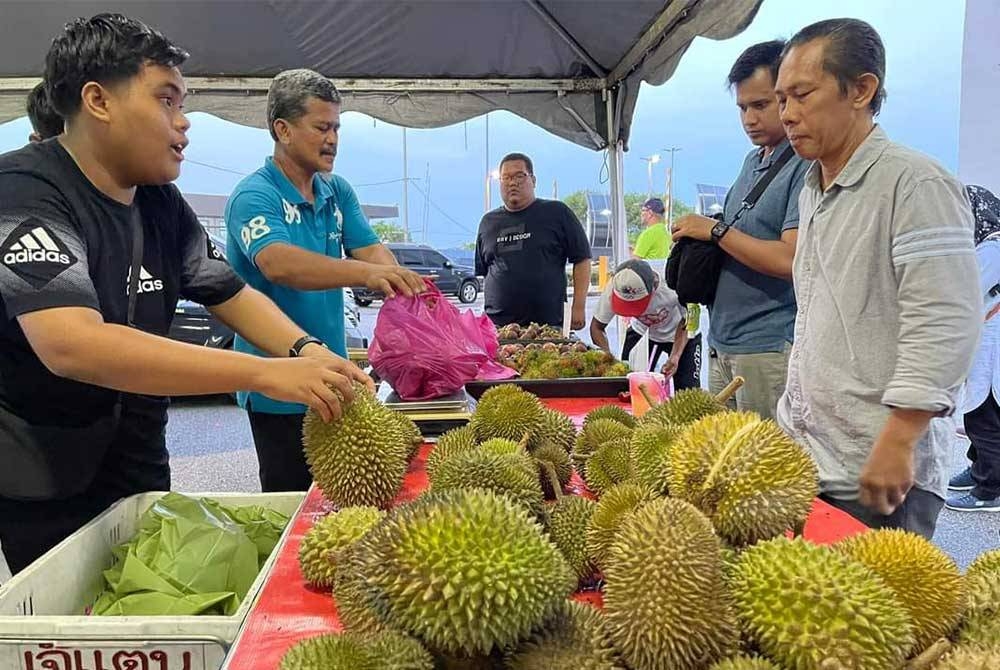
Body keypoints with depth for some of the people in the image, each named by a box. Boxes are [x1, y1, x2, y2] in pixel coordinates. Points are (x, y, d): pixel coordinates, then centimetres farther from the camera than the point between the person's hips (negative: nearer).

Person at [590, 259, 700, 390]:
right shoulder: (613, 288, -32)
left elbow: (685, 325, -22)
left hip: (678, 335, -2)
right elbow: (597, 327, -19)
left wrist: (675, 357, -37)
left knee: (688, 391, -7)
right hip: (641, 332, 2)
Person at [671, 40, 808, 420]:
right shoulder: (752, 161, 15)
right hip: (721, 342, 9)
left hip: (768, 349, -8)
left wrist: (716, 230, -13)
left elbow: (790, 260, -22)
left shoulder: (807, 167, -13)